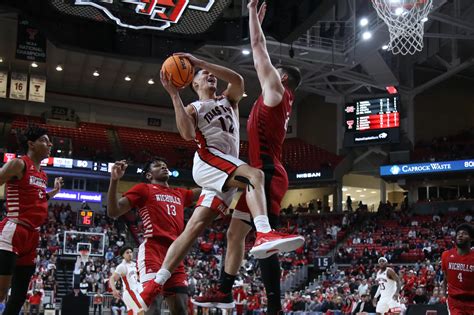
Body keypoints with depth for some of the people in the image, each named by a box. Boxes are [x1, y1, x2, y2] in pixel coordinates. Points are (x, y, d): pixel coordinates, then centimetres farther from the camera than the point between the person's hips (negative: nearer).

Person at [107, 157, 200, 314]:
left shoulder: (180, 194, 24)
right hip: (153, 250, -6)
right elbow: (113, 212, 0)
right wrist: (114, 180, -12)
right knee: (149, 301, -24)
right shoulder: (143, 189, 9)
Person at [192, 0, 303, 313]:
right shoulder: (275, 99, 22)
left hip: (267, 175, -10)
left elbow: (259, 47, 1)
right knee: (235, 232, 12)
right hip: (261, 175, 10)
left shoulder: (278, 91, -2)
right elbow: (261, 53, 32)